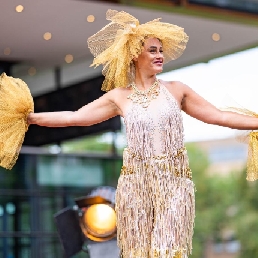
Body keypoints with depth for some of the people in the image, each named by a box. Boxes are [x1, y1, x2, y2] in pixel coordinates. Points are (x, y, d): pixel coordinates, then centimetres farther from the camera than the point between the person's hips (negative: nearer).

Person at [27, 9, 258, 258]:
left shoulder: (176, 90, 5)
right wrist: (30, 118, -1)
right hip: (136, 183, 0)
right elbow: (73, 117, 5)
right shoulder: (119, 96, 4)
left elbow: (220, 116, 6)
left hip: (174, 183, 0)